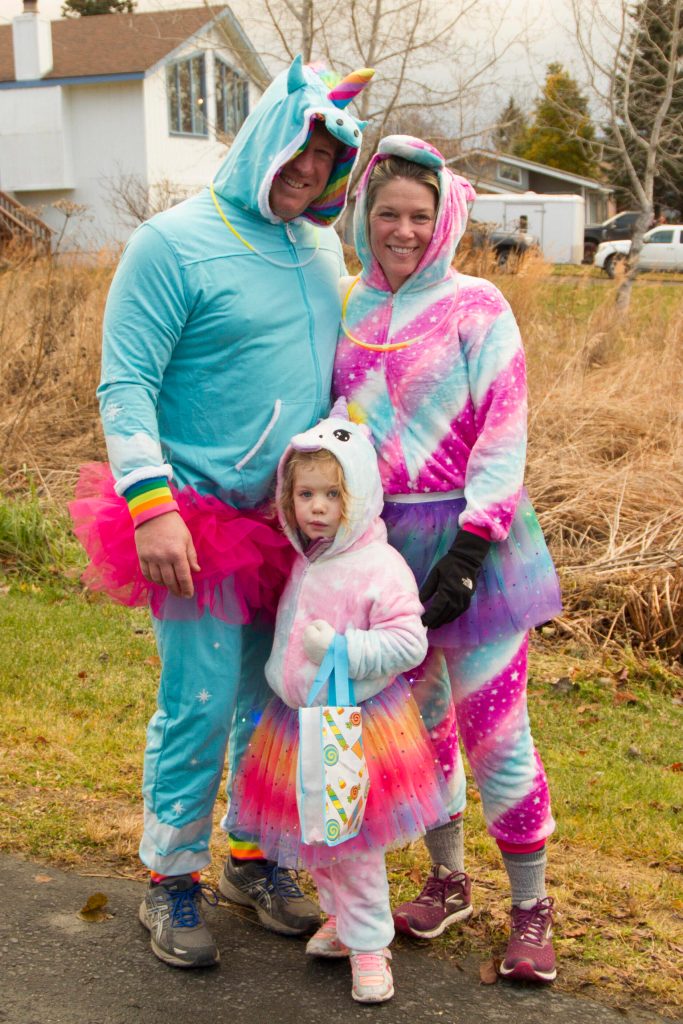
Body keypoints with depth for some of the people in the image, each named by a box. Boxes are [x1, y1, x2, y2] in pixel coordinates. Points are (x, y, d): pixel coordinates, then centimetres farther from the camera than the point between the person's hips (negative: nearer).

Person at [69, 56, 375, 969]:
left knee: (278, 700, 12)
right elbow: (125, 385, -12)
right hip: (203, 519, -6)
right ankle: (172, 884, 17)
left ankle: (256, 858, 30)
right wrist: (151, 504, -21)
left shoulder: (322, 250, 10)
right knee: (200, 705, -2)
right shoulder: (176, 243, -10)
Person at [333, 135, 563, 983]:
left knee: (495, 727, -2)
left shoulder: (476, 307, -6)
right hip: (380, 540, 5)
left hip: (467, 537, -5)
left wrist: (467, 549, -17)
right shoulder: (345, 309, 8)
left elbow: (503, 435, -10)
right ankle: (446, 881, 33)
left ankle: (530, 909, 15)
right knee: (416, 715, 15)